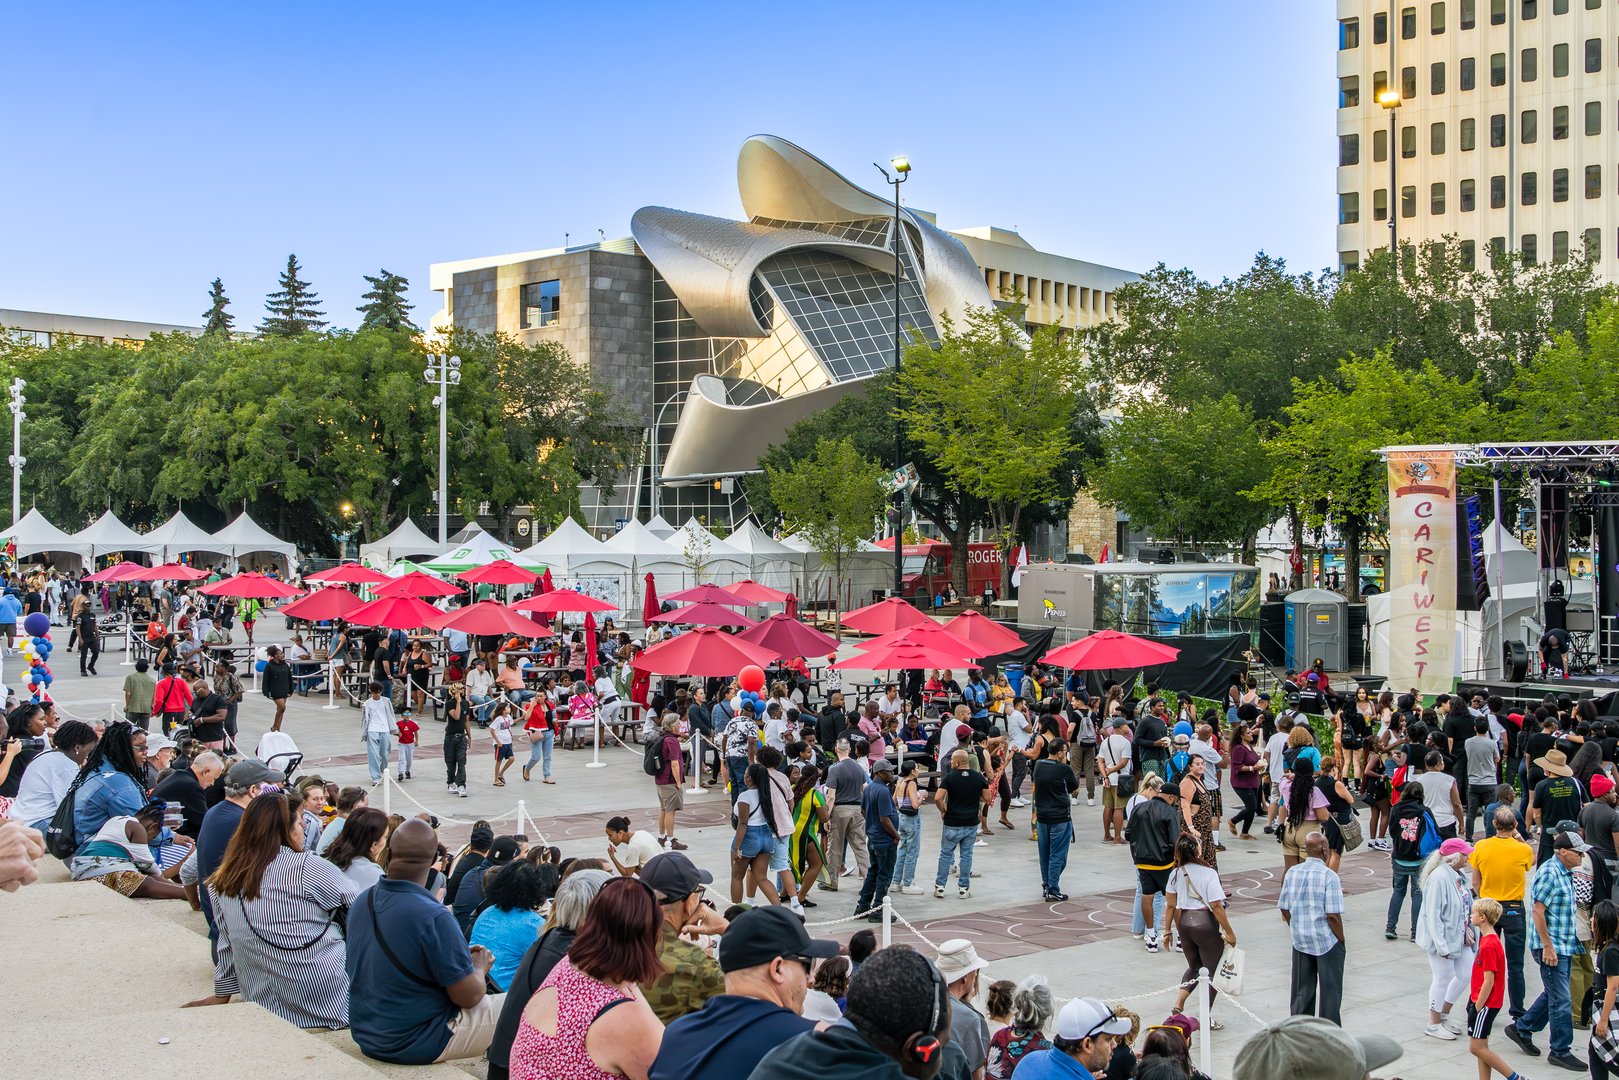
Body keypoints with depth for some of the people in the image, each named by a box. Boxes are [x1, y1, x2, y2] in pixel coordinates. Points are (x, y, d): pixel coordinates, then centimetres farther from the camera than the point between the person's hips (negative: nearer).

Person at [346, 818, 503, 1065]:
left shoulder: (362, 903, -2)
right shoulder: (433, 916, -26)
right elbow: (469, 996, -19)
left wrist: (463, 957, 15)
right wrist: (479, 968, 2)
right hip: (418, 1043, -8)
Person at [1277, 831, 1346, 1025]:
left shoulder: (1292, 873, 0)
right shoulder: (1329, 876, -16)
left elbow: (1284, 909, 5)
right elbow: (1333, 915, -18)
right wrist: (1341, 940, -5)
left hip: (1300, 941, 5)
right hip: (1327, 941, -5)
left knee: (1302, 989, 15)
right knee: (1330, 989, 8)